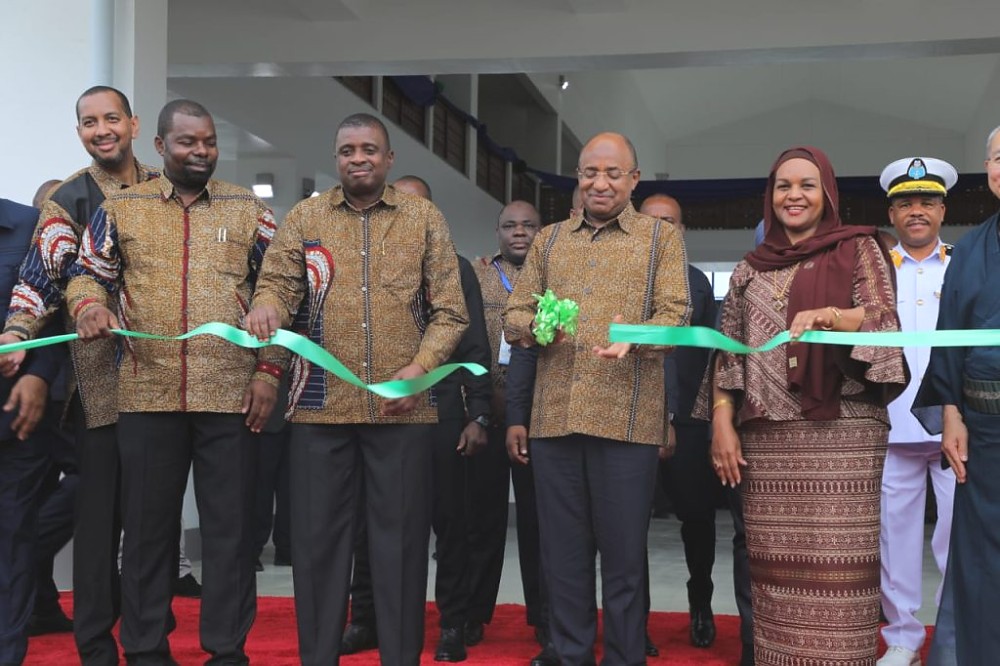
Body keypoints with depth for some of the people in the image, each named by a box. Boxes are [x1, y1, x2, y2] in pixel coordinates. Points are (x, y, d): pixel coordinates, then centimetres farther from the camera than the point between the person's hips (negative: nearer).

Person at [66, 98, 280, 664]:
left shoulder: (249, 210, 9)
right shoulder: (121, 209, 10)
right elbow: (86, 273, 9)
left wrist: (269, 369, -1)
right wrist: (89, 305, -15)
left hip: (232, 395, 0)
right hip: (148, 395, 1)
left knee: (231, 525, 3)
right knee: (148, 524, 7)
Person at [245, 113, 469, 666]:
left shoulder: (424, 218, 7)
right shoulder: (305, 217, 10)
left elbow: (450, 310, 4)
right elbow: (277, 282, 0)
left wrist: (420, 366, -12)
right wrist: (267, 306, -24)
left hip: (402, 407, -1)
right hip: (322, 404, 1)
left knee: (400, 536, 4)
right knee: (318, 535, 5)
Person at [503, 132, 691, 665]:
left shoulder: (661, 237, 7)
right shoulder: (549, 240, 16)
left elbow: (675, 314, -4)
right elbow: (513, 315, 13)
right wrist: (534, 325, -11)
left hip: (626, 418, -3)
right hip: (554, 418, 3)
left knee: (623, 553, 3)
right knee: (562, 552, 9)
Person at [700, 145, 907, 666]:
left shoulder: (858, 249, 8)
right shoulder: (750, 268, 17)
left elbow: (886, 323, -3)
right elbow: (728, 352, 14)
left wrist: (831, 316, -23)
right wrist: (722, 423, 2)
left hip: (841, 431, -3)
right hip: (766, 436, 3)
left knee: (836, 568, -8)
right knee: (774, 568, 1)